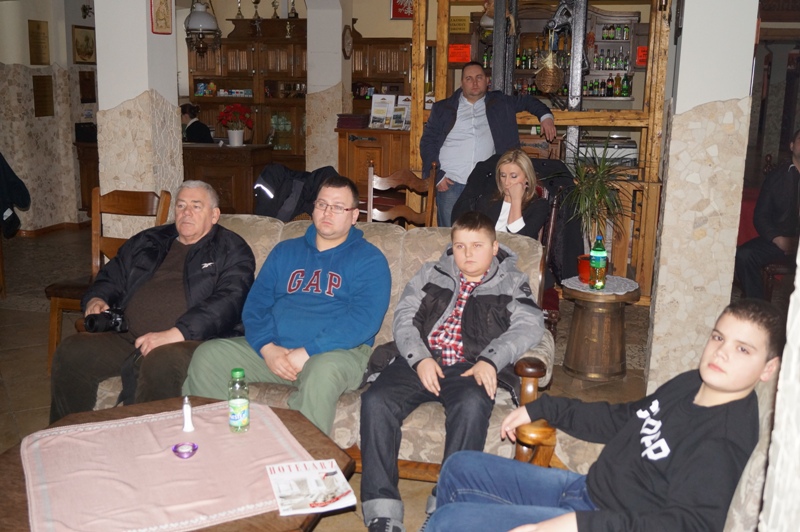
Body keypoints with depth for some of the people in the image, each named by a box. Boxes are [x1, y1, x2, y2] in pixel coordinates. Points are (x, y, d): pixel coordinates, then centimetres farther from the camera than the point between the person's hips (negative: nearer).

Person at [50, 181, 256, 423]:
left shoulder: (231, 250, 7)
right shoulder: (147, 242, 26)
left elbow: (228, 301, -10)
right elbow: (111, 278, 34)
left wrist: (173, 334, -21)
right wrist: (96, 299, 7)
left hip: (187, 341, -5)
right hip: (126, 336, 6)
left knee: (161, 364, -38)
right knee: (71, 352, -17)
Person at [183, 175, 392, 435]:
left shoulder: (369, 259, 2)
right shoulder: (285, 251, 18)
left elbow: (364, 319, -13)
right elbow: (255, 304, 11)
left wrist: (307, 352, -20)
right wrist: (267, 348, -10)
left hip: (338, 352, -4)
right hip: (273, 349, 5)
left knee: (322, 371, -38)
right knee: (207, 356, -13)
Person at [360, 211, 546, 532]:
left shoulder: (511, 283, 18)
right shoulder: (432, 275, 24)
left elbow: (529, 326, 0)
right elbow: (404, 317, 12)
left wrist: (490, 360, -18)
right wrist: (419, 357, -8)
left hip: (469, 367, -2)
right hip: (418, 360, 2)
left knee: (472, 406, -36)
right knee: (375, 401, -26)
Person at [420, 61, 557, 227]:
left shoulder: (499, 103, 16)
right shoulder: (443, 108, 12)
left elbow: (527, 101, 28)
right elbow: (427, 141, 9)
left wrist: (545, 116, 9)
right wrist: (438, 176, -2)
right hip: (451, 183, 0)